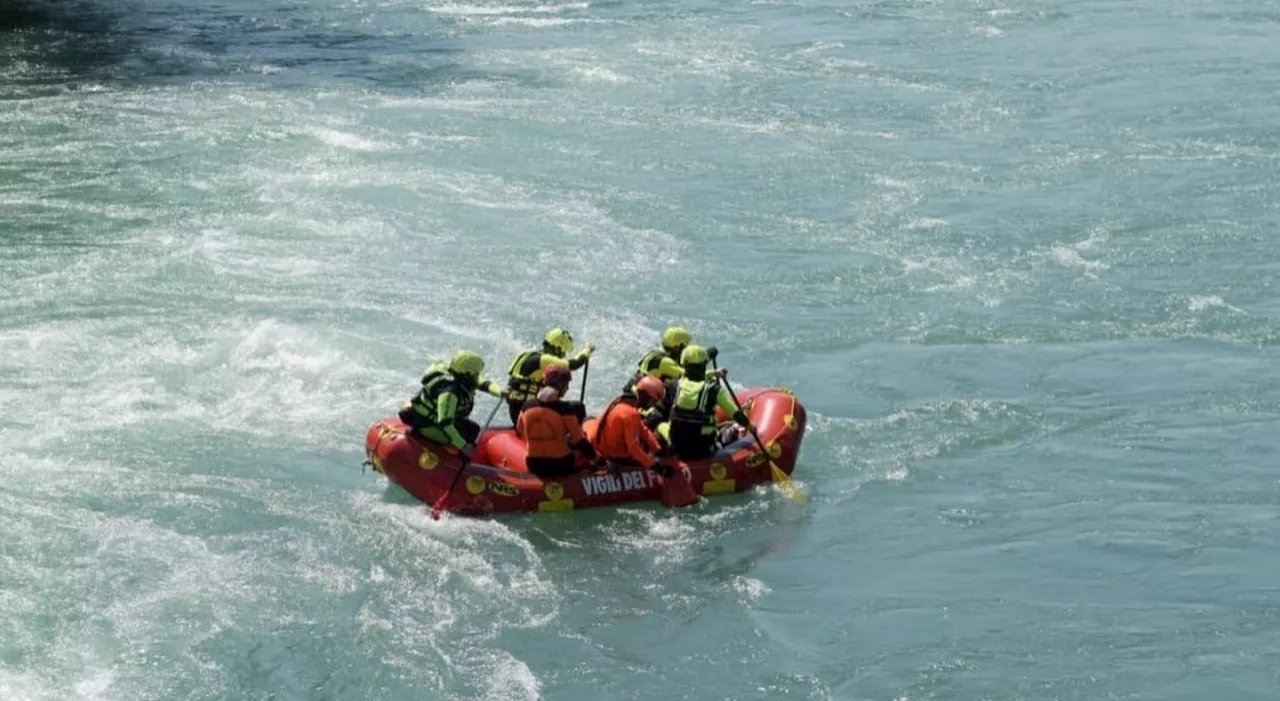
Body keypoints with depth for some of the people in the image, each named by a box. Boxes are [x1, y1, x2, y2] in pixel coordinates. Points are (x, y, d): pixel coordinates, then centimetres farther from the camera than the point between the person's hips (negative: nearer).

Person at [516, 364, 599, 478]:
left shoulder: (527, 407, -4)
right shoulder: (565, 409, -17)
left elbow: (519, 433, 13)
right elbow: (580, 441, -12)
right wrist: (597, 456, 2)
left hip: (533, 466, 5)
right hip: (560, 466, -5)